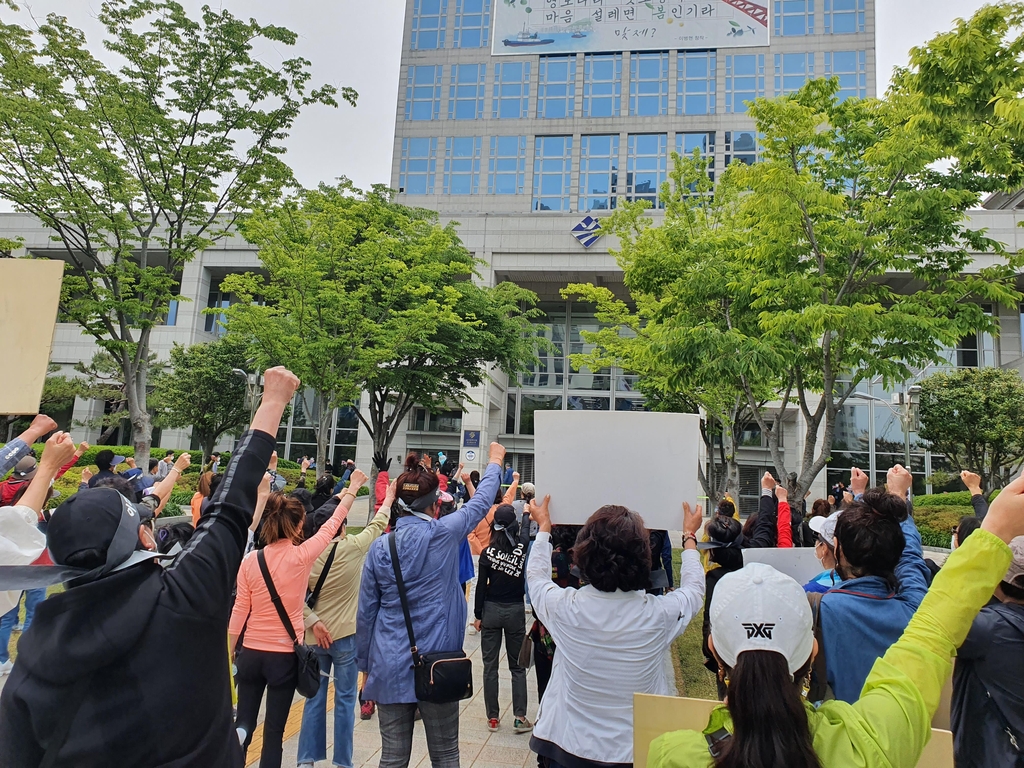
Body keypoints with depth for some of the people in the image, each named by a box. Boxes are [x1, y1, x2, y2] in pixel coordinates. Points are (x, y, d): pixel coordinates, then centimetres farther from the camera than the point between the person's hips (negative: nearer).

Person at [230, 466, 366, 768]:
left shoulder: (250, 561, -6)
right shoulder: (302, 556, -14)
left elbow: (239, 610, -1)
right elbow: (332, 524, -2)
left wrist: (228, 651, 12)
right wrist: (352, 490, 11)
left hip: (251, 653, 3)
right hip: (284, 655, -3)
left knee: (244, 721, 17)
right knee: (274, 730, 8)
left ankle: (237, 734, -13)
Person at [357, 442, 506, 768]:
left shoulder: (380, 547, -2)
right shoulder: (444, 534, -10)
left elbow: (366, 612, 3)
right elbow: (480, 503, 7)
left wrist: (365, 664, 15)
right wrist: (495, 463, 24)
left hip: (390, 665, 2)